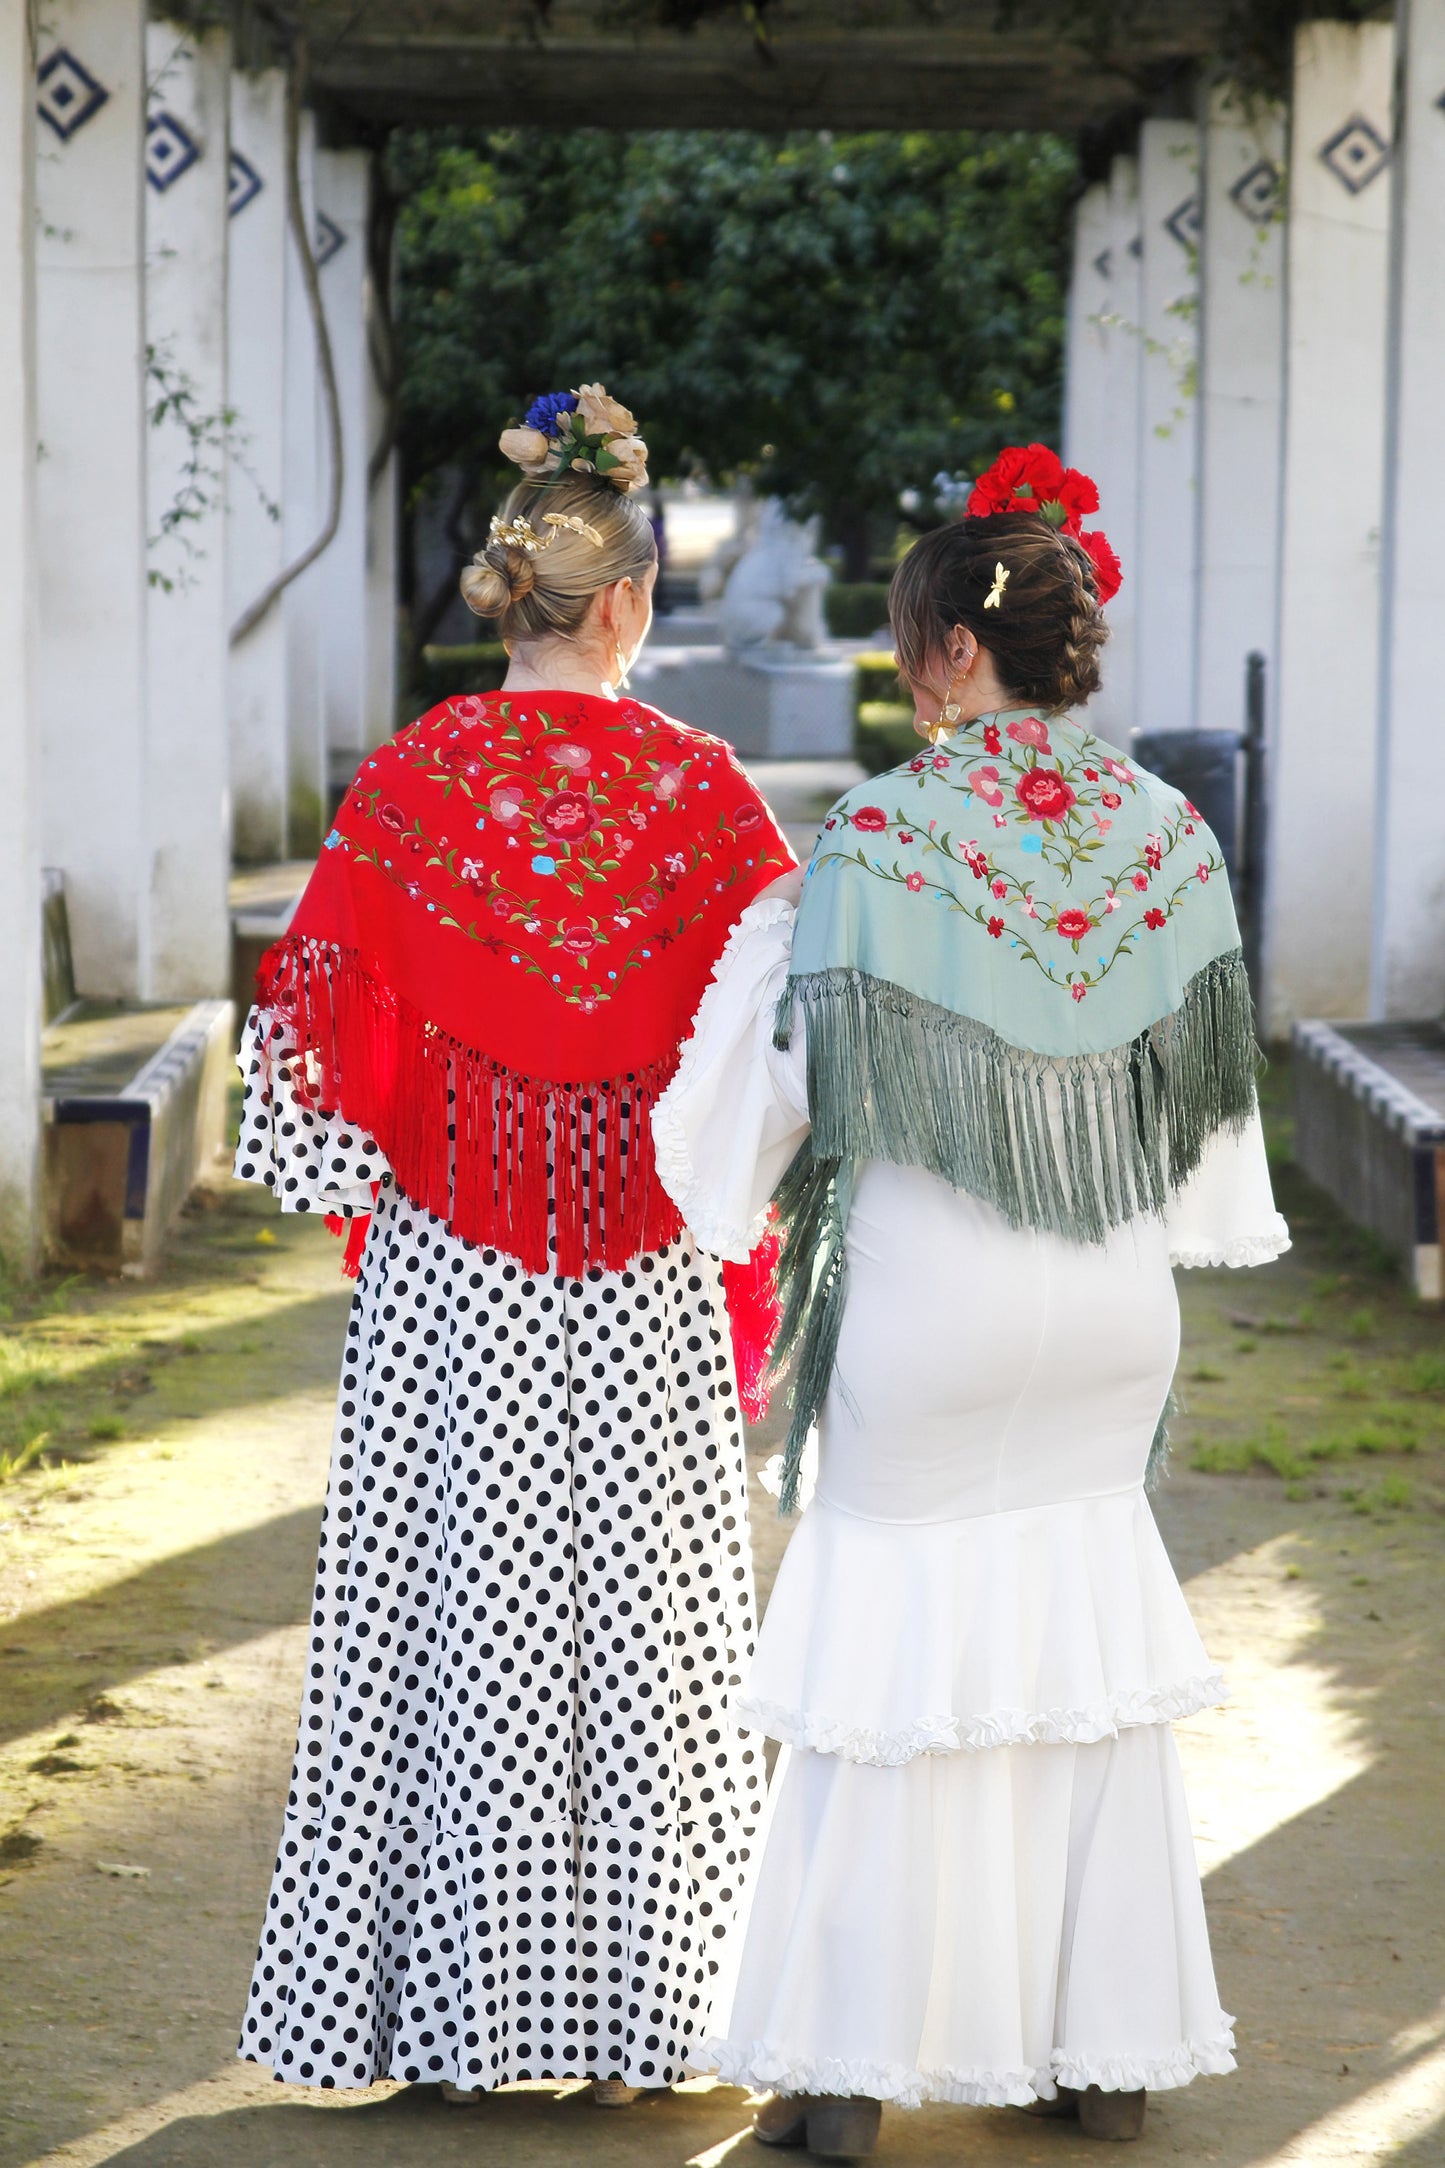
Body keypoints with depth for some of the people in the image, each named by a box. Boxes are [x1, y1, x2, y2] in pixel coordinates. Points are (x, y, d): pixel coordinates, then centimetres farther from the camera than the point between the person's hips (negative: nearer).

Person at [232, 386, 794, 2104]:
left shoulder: (405, 784, -5)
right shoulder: (701, 791, -6)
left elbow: (324, 1028, -3)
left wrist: (366, 1212, 11)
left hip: (447, 1281, 0)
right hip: (646, 1292, 0)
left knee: (457, 1620, 7)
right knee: (640, 1630, 8)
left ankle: (456, 2019, 12)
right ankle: (626, 2022, 13)